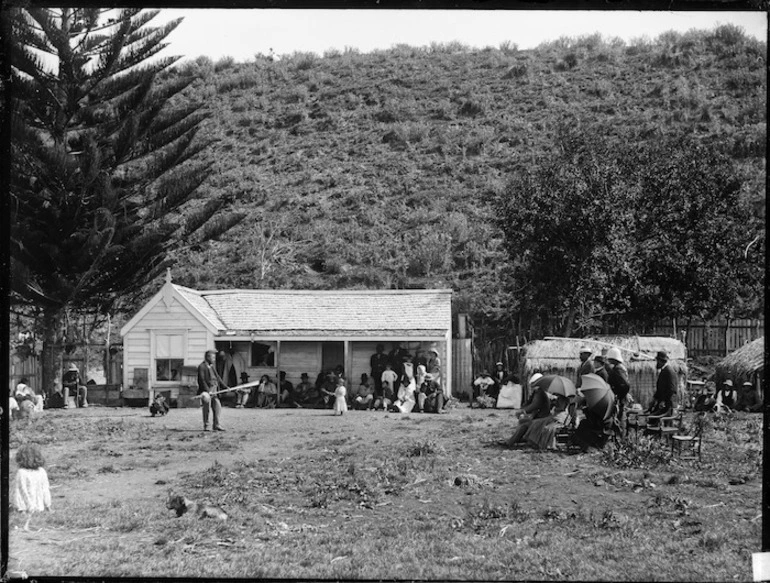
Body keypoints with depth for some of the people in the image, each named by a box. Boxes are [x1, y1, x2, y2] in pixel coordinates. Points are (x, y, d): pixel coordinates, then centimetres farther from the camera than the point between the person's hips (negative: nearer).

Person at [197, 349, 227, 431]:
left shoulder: (212, 367, 18)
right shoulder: (201, 367, -9)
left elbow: (218, 378, 20)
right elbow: (201, 380, -16)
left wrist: (225, 387, 12)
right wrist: (208, 391, -23)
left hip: (213, 391, 8)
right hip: (206, 391, -8)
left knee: (217, 406, 4)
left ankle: (216, 425, 12)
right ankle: (206, 426, 1)